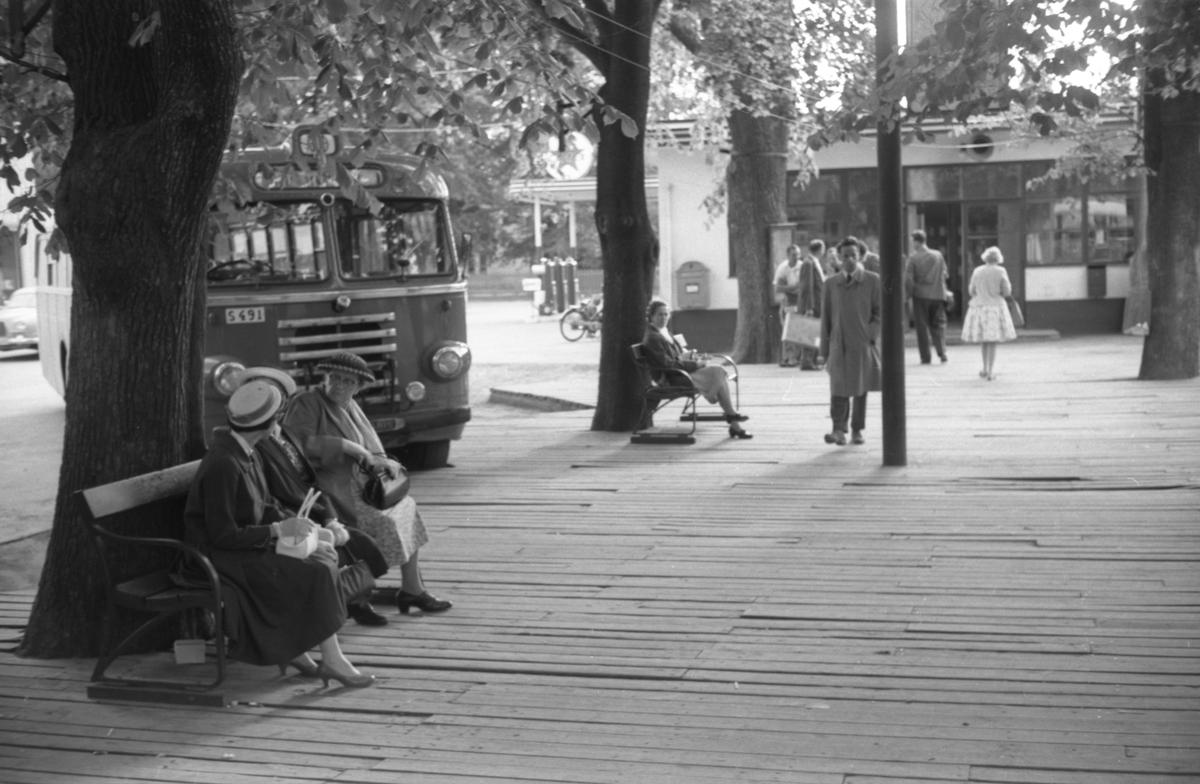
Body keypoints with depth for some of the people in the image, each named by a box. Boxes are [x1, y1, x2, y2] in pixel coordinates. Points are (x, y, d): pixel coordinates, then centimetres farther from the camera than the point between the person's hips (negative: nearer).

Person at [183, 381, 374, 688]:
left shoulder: (243, 452, 5)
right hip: (223, 558, -10)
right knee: (317, 573, -18)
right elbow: (224, 535, -24)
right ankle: (331, 660, -6)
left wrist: (292, 524, -1)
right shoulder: (223, 465, -24)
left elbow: (265, 506, 16)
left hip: (245, 546, 10)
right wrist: (279, 530, -19)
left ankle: (293, 648, -1)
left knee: (326, 554, -2)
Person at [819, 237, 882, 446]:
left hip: (862, 344, -1)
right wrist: (824, 349, 7)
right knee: (838, 388, -8)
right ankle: (839, 430, -12)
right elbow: (826, 317, 10)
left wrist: (871, 334, -10)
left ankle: (857, 430, 15)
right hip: (838, 344, 1)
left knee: (860, 388, 6)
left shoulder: (872, 280, 3)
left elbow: (880, 311, 4)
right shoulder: (831, 284, 8)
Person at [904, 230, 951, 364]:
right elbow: (945, 275, 5)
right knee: (938, 325, 12)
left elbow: (908, 279, -11)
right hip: (937, 295, 2)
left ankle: (925, 357, 5)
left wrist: (907, 295, 1)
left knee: (922, 327, 6)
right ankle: (942, 353, -2)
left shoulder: (913, 257, -8)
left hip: (921, 295, -2)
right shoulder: (938, 255, 1)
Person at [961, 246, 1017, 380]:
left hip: (978, 308, 3)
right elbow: (1007, 292, -5)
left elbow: (971, 291, 8)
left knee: (985, 340, 15)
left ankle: (985, 369, 19)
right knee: (992, 341, -1)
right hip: (995, 307, -3)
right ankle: (990, 372, -4)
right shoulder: (1000, 272, -6)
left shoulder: (977, 271, 3)